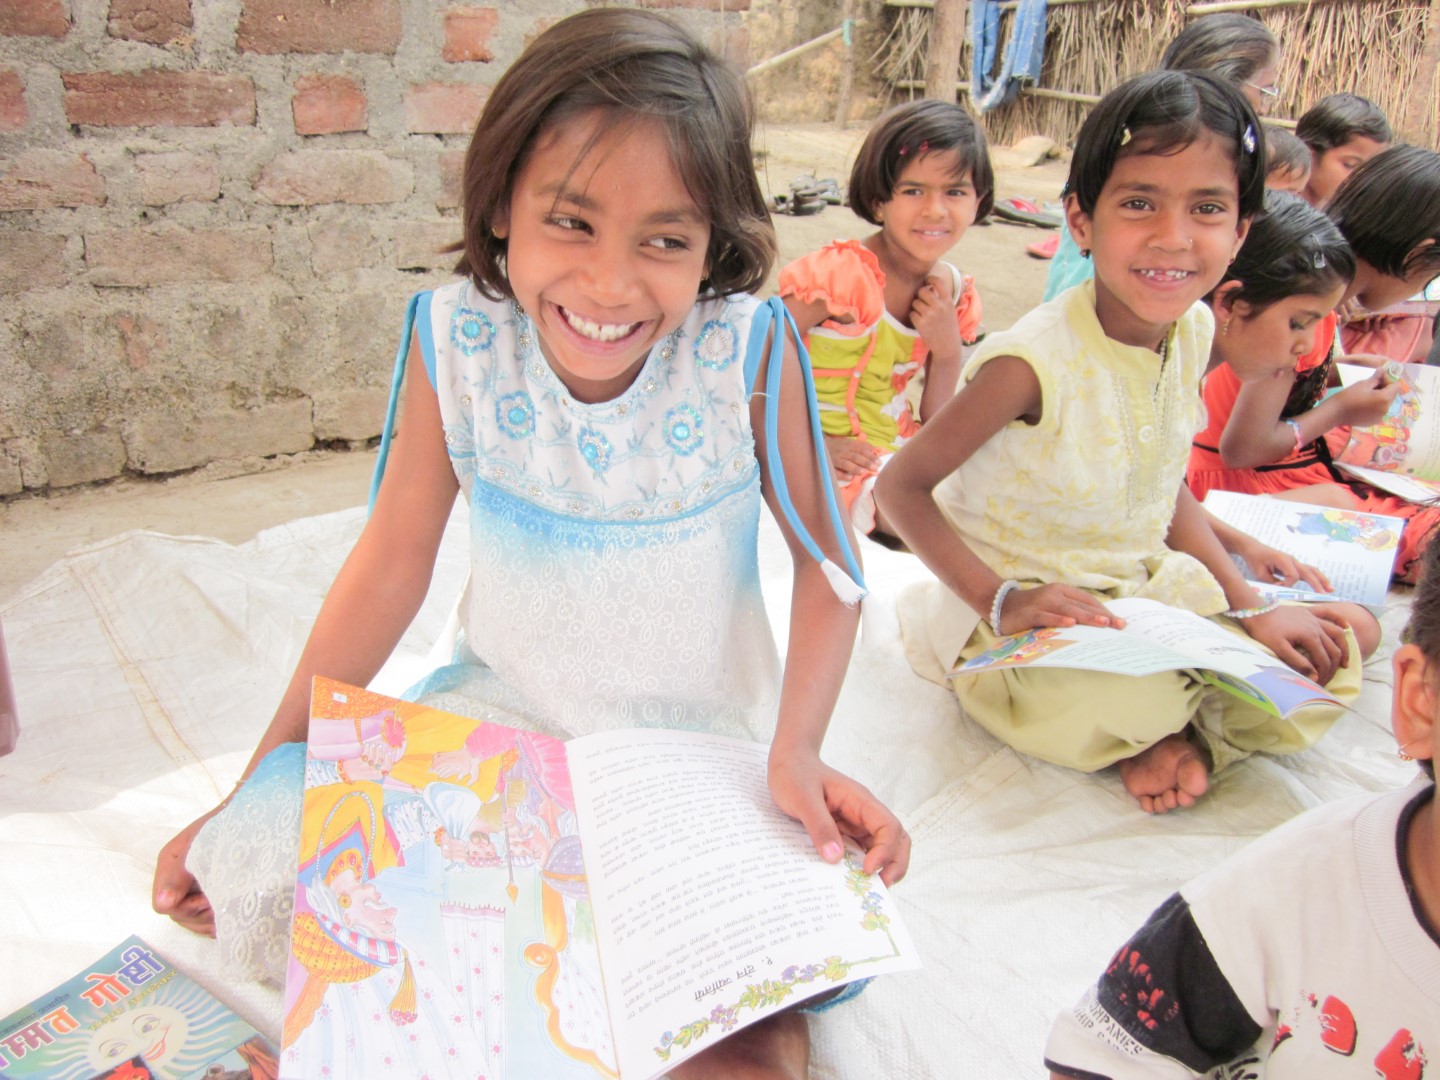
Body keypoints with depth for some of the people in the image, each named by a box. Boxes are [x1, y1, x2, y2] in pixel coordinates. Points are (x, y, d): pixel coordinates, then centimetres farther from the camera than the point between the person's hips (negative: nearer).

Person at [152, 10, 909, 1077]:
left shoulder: (746, 350, -20)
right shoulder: (457, 341, -14)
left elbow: (827, 559, -10)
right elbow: (391, 565, -6)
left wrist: (799, 750, -24)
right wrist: (259, 781, -4)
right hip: (500, 713, 3)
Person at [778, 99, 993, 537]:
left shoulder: (953, 292, 1)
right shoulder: (840, 274, -19)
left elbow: (935, 426, 5)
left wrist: (947, 352, -12)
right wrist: (814, 445, -22)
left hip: (896, 443, 7)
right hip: (833, 462, -7)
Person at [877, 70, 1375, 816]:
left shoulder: (1193, 330, -4)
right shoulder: (1036, 362, -26)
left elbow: (1168, 496, 9)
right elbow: (900, 485, -19)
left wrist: (1253, 609, 3)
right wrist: (999, 600, -26)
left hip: (1147, 594, 8)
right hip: (1020, 627, -7)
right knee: (1143, 695, -37)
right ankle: (1156, 727, -1)